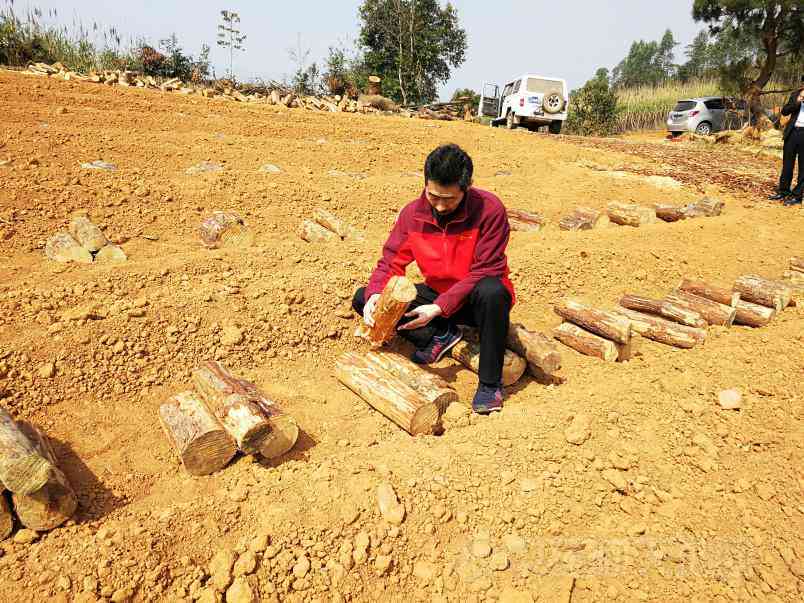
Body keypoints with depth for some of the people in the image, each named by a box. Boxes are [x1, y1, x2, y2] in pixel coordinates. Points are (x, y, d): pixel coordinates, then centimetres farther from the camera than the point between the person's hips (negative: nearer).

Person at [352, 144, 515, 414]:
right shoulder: (413, 212, -10)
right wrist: (375, 294, -29)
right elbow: (391, 261, -7)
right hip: (436, 294, 4)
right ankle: (438, 336, -9)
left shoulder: (489, 209, -22)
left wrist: (438, 307, -31)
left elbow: (484, 272, -23)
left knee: (492, 291, -41)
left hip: (473, 300, -4)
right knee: (362, 299, -10)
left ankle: (490, 382, -22)